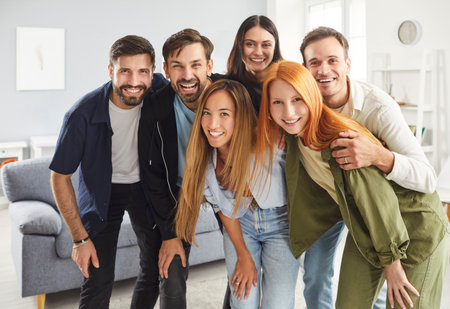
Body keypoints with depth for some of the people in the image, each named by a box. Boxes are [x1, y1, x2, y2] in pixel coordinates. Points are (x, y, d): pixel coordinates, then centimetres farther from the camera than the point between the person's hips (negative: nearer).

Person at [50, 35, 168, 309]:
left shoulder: (160, 91, -20)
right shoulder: (83, 114, -27)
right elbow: (60, 177, -16)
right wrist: (80, 238, -15)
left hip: (145, 185, 3)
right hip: (102, 191, -3)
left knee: (156, 269, 9)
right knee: (98, 282, -6)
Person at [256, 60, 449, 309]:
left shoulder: (340, 138, -31)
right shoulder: (295, 136, -7)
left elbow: (377, 196, -25)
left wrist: (391, 260, -16)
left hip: (415, 225, -6)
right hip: (365, 230, 7)